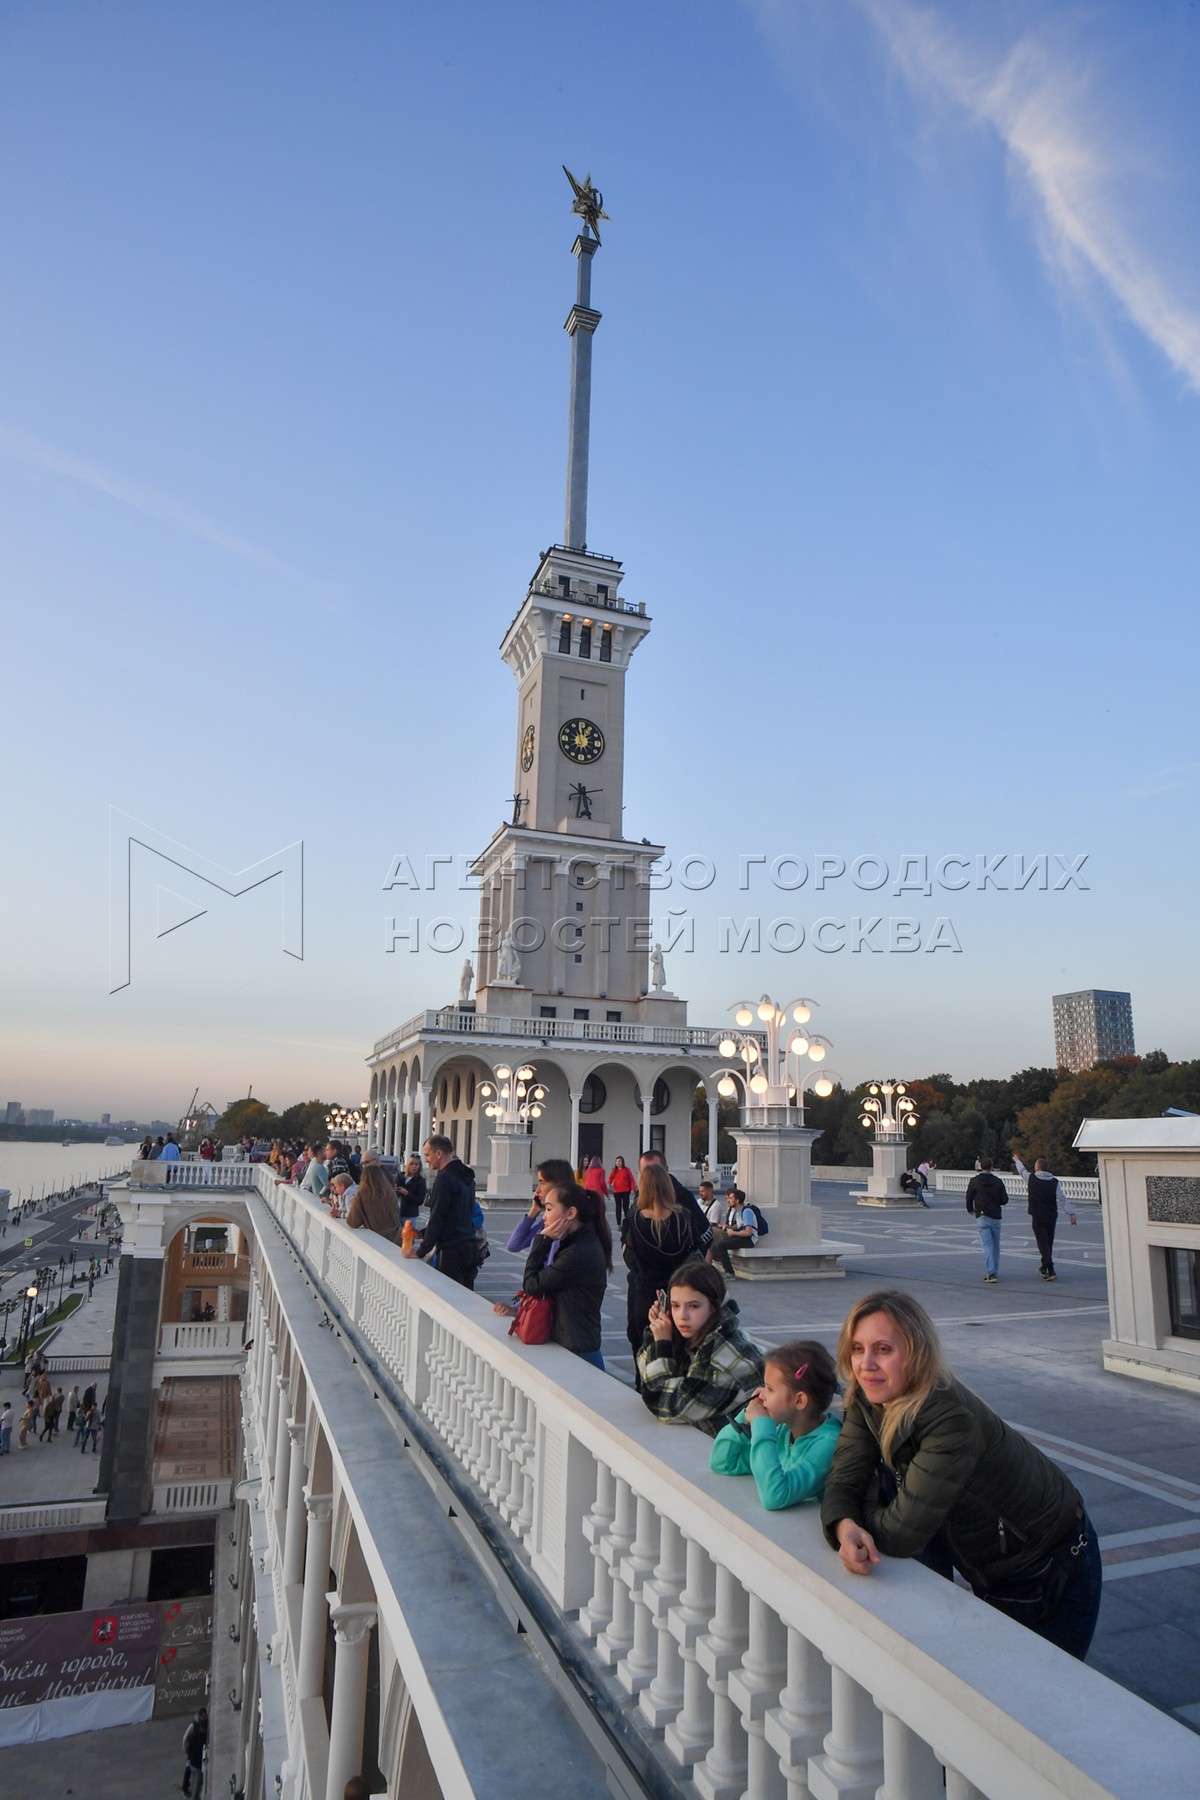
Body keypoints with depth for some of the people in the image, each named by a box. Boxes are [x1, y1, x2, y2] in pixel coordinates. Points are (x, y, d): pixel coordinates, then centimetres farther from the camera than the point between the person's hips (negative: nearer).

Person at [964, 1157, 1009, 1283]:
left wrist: (971, 1210, 23)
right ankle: (994, 1271, 26)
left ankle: (990, 1273, -16)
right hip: (996, 1217, 2)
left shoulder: (974, 1181, -3)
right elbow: (1004, 1200, 0)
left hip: (982, 1217, -2)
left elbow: (969, 1198, 4)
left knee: (987, 1244, -6)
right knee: (995, 1245, 15)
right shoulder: (998, 1181, -1)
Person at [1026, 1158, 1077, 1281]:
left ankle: (1051, 1271, -18)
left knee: (1043, 1244, -6)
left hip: (1037, 1217, -3)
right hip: (1051, 1217, 4)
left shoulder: (1032, 1178, -5)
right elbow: (1062, 1199, -8)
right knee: (1049, 1243, 17)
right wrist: (1071, 1213, -8)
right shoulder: (1055, 1182, -2)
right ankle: (1044, 1268, 32)